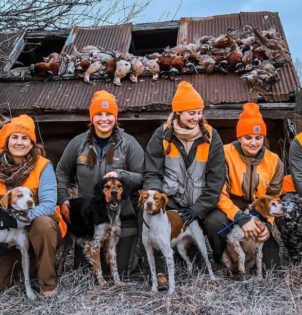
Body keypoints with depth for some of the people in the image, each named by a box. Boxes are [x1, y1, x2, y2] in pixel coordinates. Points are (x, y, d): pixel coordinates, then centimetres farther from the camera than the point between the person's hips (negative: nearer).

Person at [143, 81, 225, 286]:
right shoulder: (162, 135, -1)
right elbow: (152, 174, -2)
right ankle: (160, 271, -11)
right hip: (170, 201, -2)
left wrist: (197, 210, -11)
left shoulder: (211, 137, 1)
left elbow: (216, 179, -2)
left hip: (201, 206, 2)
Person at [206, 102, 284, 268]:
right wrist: (241, 218, -30)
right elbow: (220, 193, -18)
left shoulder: (274, 161, 0)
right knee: (214, 221, -37)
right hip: (231, 213, -3)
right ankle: (221, 260, -7)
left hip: (260, 216, 3)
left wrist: (267, 223, -14)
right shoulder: (225, 154, -15)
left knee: (271, 267, -8)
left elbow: (274, 199, 5)